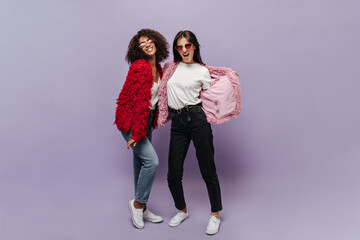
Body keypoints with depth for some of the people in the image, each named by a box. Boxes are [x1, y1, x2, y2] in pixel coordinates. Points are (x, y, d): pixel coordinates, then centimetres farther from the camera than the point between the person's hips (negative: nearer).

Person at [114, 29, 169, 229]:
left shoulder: (158, 68, 7)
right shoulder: (140, 68, -19)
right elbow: (140, 102, -23)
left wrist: (154, 121, 14)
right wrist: (137, 133, -23)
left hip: (146, 118, 8)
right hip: (131, 119, -8)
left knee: (142, 163, 13)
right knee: (151, 161, -13)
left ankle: (141, 208, 27)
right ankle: (138, 203, 10)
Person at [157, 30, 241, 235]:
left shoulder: (202, 71, 6)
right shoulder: (170, 68, 15)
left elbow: (213, 96, 8)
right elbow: (163, 91, 25)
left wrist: (228, 78, 4)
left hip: (196, 118, -3)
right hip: (177, 122, 3)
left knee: (208, 170, 2)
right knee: (173, 174, 5)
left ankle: (216, 214, 23)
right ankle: (182, 210, 31)